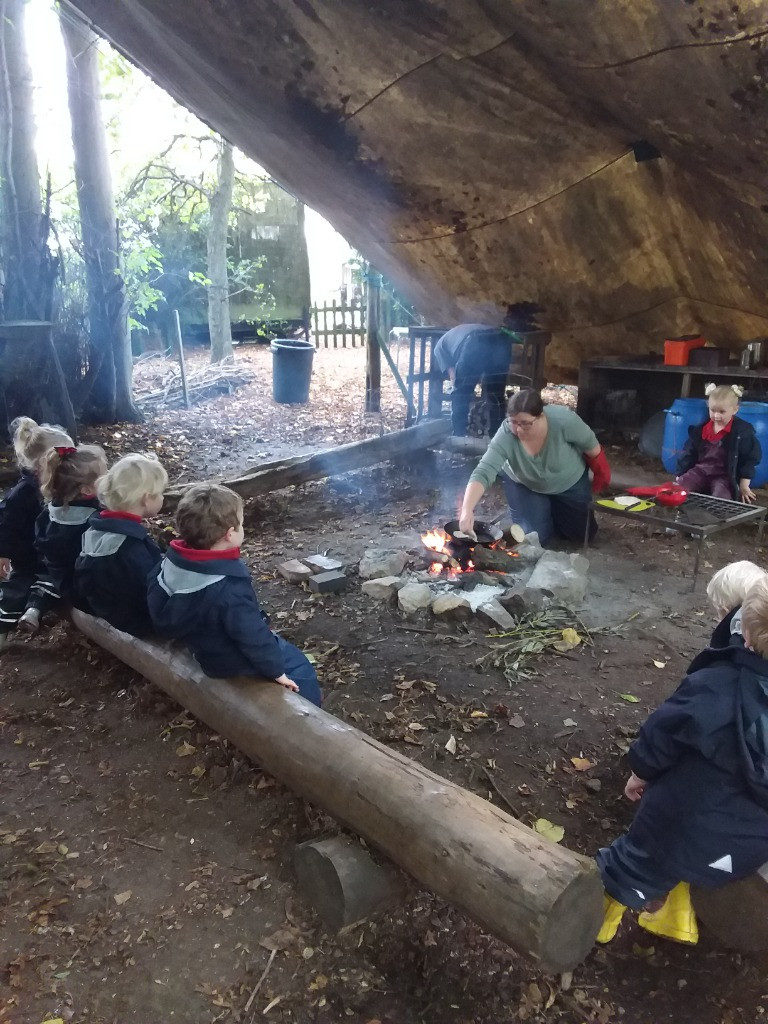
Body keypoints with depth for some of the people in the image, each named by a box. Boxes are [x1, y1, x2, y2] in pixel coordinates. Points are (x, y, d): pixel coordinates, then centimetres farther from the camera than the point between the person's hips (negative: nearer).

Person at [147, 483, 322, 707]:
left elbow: (157, 606, 5)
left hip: (205, 647, 8)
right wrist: (276, 670, -14)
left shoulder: (174, 561, -12)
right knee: (300, 671, 8)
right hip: (233, 661, -8)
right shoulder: (229, 588, -37)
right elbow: (252, 635, -29)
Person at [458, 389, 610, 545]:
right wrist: (467, 510, -57)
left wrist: (600, 473, -1)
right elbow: (483, 473, -44)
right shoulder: (505, 436, -36)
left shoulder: (564, 419, -36)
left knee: (583, 534, 9)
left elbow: (590, 444, -17)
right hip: (525, 485, -1)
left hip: (570, 484, 1)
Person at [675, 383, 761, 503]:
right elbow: (689, 453, 12)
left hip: (725, 476, -4)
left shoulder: (743, 431, -6)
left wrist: (744, 485, -6)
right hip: (700, 470, 4)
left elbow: (750, 459, -3)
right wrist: (680, 474, 9)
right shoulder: (700, 428, 4)